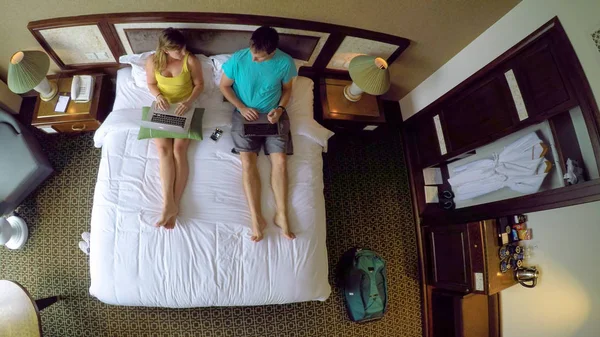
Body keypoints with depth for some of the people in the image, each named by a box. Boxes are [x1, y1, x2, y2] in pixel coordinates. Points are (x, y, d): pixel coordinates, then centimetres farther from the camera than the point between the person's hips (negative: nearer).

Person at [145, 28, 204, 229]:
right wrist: (159, 96, -12)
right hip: (163, 108, 2)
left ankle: (173, 204, -21)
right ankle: (170, 203, -26)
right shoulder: (153, 61, -5)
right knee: (163, 148, -20)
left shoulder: (191, 60, -10)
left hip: (184, 109, -2)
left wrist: (189, 101, -18)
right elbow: (151, 84, 9)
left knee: (179, 148, -22)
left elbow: (199, 84, -2)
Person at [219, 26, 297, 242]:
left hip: (273, 115, 1)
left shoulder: (285, 62, -11)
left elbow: (287, 89, 5)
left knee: (279, 160, -15)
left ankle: (281, 215, -11)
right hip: (245, 114, -1)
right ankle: (256, 218, -18)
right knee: (247, 161, -18)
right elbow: (224, 86, -1)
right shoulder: (237, 59, -13)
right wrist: (241, 107, -13)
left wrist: (280, 108, -13)